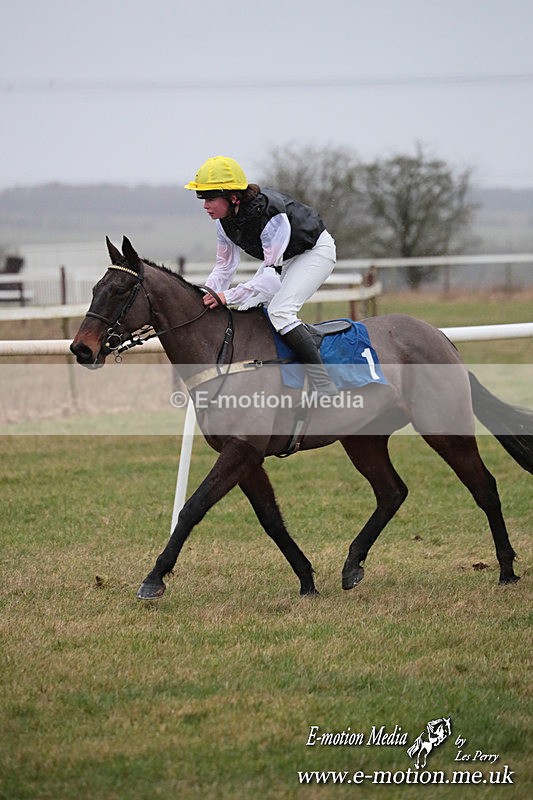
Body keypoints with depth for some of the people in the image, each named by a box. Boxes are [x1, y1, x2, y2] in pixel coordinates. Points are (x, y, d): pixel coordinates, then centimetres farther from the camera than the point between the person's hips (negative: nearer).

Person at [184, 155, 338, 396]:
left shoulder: (271, 214, -37)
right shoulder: (225, 220, -13)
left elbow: (272, 277, -38)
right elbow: (224, 266, -2)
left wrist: (229, 296, -43)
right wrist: (205, 298, -19)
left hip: (315, 251, -9)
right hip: (280, 257, 9)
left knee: (279, 311, -25)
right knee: (248, 310, 0)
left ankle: (327, 390, -27)